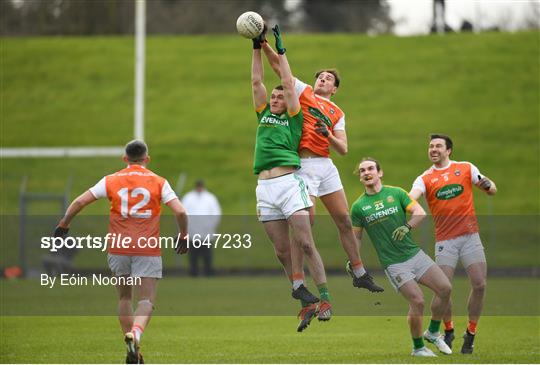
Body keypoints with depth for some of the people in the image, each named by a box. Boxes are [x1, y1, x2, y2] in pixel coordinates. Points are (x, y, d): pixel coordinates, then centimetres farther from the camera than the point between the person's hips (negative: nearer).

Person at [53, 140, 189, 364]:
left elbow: (79, 202, 2)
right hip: (148, 251, -2)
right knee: (146, 301, -3)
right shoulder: (158, 182, 2)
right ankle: (136, 333, -33)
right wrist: (183, 237, 9)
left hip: (118, 249, 2)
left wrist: (63, 226, 14)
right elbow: (180, 212, -7)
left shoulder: (111, 181, 5)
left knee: (124, 298, 16)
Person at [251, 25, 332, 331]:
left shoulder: (293, 118, 10)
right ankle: (306, 303, 9)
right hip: (265, 188, 5)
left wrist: (281, 50, 13)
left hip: (289, 182, -5)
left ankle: (325, 300, -10)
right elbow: (257, 81, 21)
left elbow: (289, 83, 6)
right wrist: (257, 49, 18)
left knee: (305, 244, -11)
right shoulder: (264, 115, 21)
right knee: (282, 251, 3)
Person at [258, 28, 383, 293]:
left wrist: (328, 135, -9)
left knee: (344, 220, 6)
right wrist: (264, 44, -8)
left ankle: (358, 271, 15)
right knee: (307, 219, -15)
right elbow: (278, 66, 5)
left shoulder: (337, 114, 18)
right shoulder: (303, 92, 11)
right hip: (304, 165, -4)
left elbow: (343, 149, 9)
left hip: (326, 166, 4)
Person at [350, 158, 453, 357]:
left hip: (415, 253, 3)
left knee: (445, 288, -6)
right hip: (393, 263, -3)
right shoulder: (358, 207, 3)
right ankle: (418, 348, 5)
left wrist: (407, 226, -20)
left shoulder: (396, 193, 6)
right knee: (417, 301, -16)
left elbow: (420, 212, -2)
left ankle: (433, 332, 17)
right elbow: (356, 237, 10)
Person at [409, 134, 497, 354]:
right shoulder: (425, 179, 6)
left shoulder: (466, 169, 9)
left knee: (479, 285, -6)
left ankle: (471, 334, 11)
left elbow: (492, 190, 12)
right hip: (444, 240, -1)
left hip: (470, 235, 1)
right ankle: (448, 331, 14)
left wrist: (487, 185, -12)